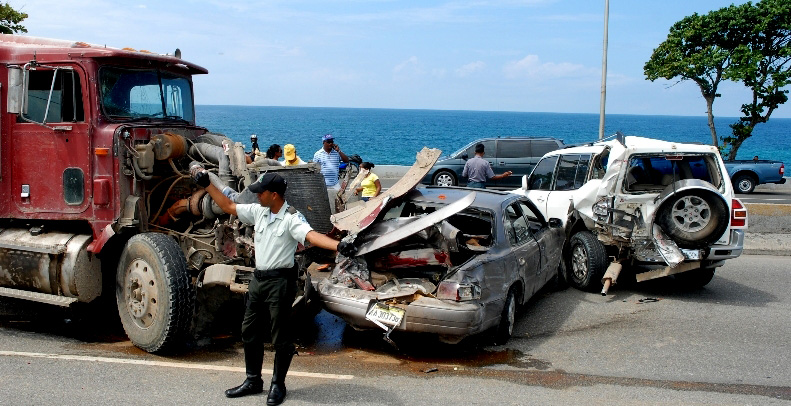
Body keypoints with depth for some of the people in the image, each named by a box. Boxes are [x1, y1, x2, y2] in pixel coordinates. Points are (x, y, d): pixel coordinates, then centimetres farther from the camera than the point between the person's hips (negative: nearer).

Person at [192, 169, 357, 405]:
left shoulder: (291, 218, -17)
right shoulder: (258, 211, 5)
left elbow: (311, 235, -33)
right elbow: (228, 207, 15)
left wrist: (338, 245, -51)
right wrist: (206, 184, 14)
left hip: (280, 281, -8)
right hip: (258, 279, 8)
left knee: (280, 336, 3)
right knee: (249, 332, 16)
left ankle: (278, 385, 19)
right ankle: (253, 381, 31)